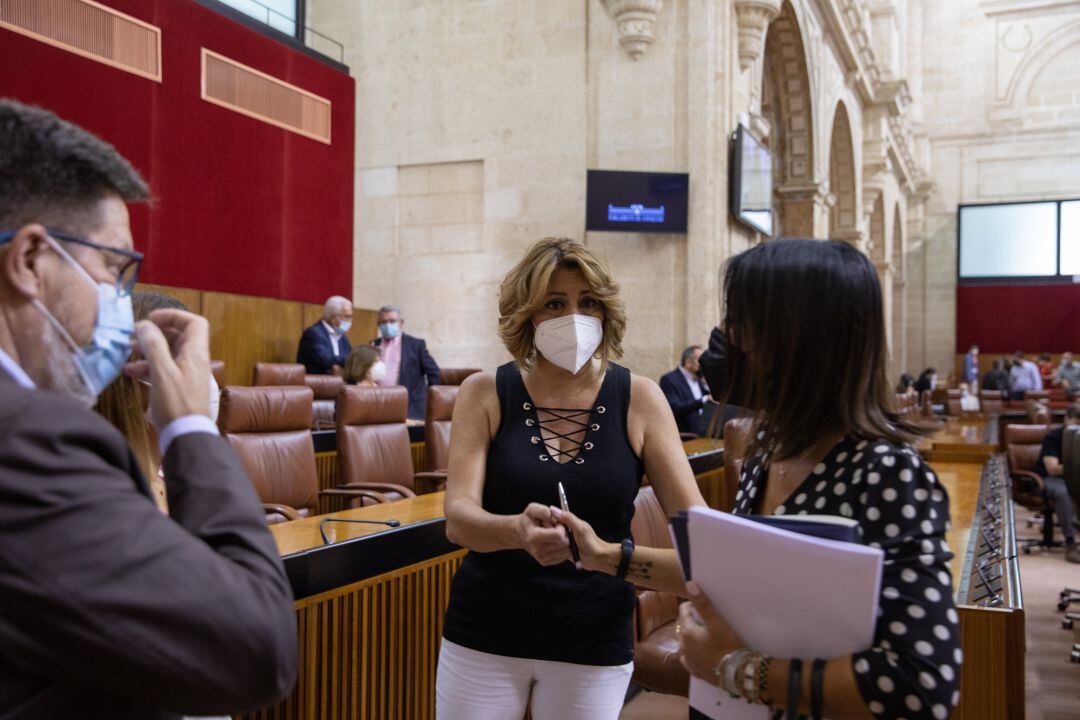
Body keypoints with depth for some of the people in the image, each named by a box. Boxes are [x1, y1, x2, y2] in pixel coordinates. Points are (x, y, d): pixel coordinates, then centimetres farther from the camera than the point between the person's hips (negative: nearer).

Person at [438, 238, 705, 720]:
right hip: (482, 636, 0)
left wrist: (610, 555, -30)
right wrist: (519, 530, -38)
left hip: (595, 646, 0)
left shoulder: (639, 399, -7)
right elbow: (458, 518, -16)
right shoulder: (484, 393, -6)